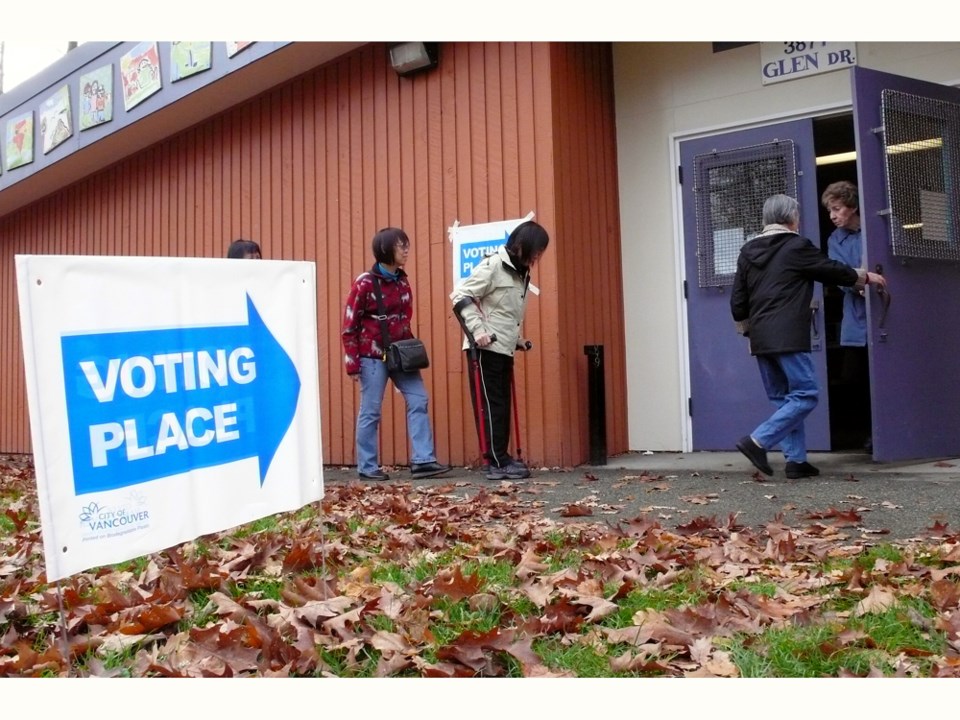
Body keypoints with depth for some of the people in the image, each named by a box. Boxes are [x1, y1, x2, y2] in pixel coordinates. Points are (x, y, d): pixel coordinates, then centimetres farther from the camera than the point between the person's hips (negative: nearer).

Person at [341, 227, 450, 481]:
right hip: (373, 356, -6)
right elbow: (349, 327, -8)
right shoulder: (364, 283, -10)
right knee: (370, 411, 0)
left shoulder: (402, 281, 9)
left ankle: (423, 460, 1)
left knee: (418, 400, -2)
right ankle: (367, 467, 11)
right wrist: (352, 364, -11)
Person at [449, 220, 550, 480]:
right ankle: (497, 463, -1)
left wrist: (515, 338, 12)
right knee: (490, 405, -5)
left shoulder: (521, 273, 13)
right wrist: (477, 330, -21)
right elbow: (460, 296, -15)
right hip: (485, 348, -8)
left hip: (504, 349, 8)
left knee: (503, 405, 10)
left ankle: (501, 459, 17)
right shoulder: (493, 265, -12)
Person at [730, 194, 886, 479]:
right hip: (788, 337, -7)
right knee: (805, 395, -3)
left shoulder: (748, 251, 13)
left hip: (760, 339, 7)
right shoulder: (796, 246, -4)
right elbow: (833, 270, 6)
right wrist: (866, 277, 22)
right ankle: (757, 441, -14)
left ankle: (795, 459, 10)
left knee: (783, 398, 13)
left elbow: (737, 301, 13)